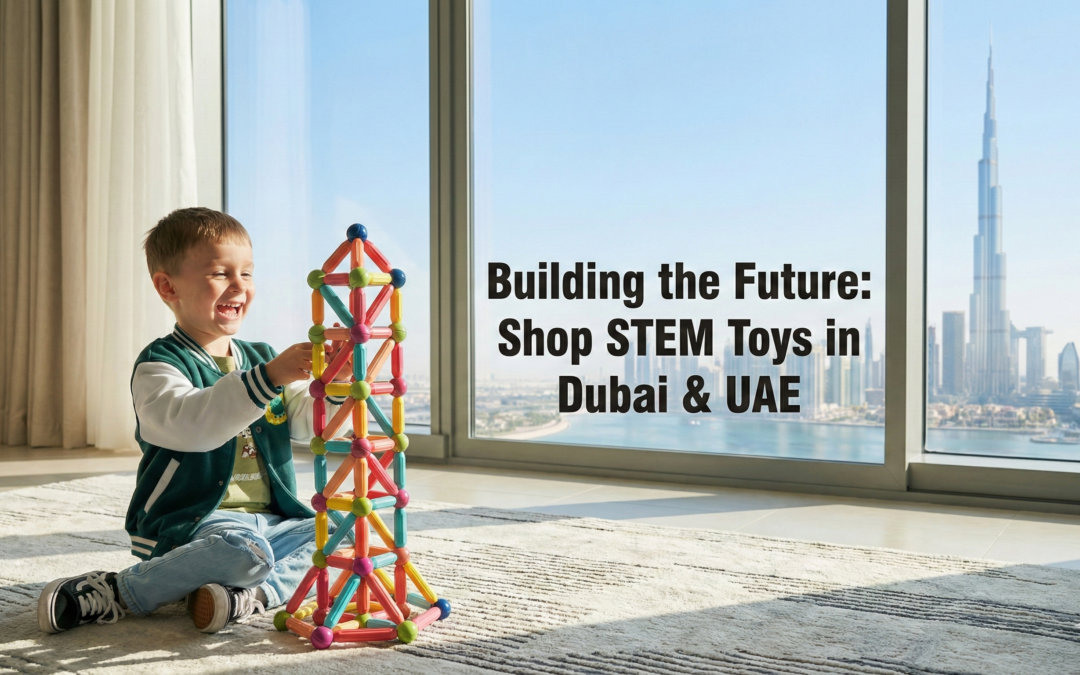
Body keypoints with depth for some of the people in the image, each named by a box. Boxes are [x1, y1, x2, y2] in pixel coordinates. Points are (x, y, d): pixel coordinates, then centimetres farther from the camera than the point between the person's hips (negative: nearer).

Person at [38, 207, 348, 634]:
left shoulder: (261, 358, 14)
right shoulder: (159, 364, -7)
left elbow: (308, 423, 5)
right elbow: (191, 423, -29)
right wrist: (268, 377, -39)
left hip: (268, 522, 7)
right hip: (187, 526, -7)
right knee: (245, 552, -33)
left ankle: (253, 595, -26)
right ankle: (119, 591, -15)